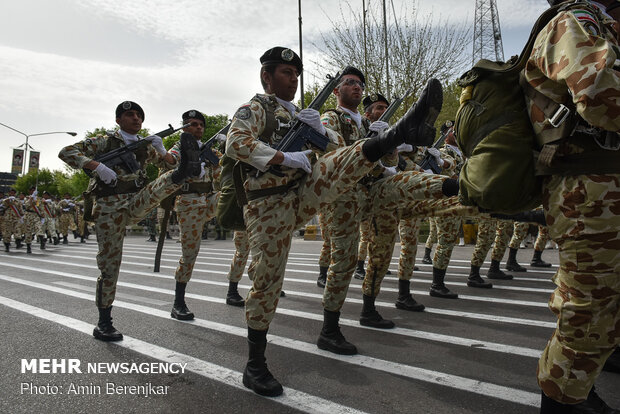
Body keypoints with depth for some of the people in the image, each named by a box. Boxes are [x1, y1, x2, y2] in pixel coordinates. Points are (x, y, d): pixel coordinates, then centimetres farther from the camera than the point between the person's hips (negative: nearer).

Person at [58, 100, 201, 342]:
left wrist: (161, 149, -5)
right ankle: (104, 323, 10)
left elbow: (168, 162, 16)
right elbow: (66, 152, -2)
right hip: (108, 206, -3)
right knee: (109, 264, -2)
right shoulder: (105, 142, 6)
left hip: (137, 202, 3)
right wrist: (97, 166, -18)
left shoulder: (145, 146, 16)